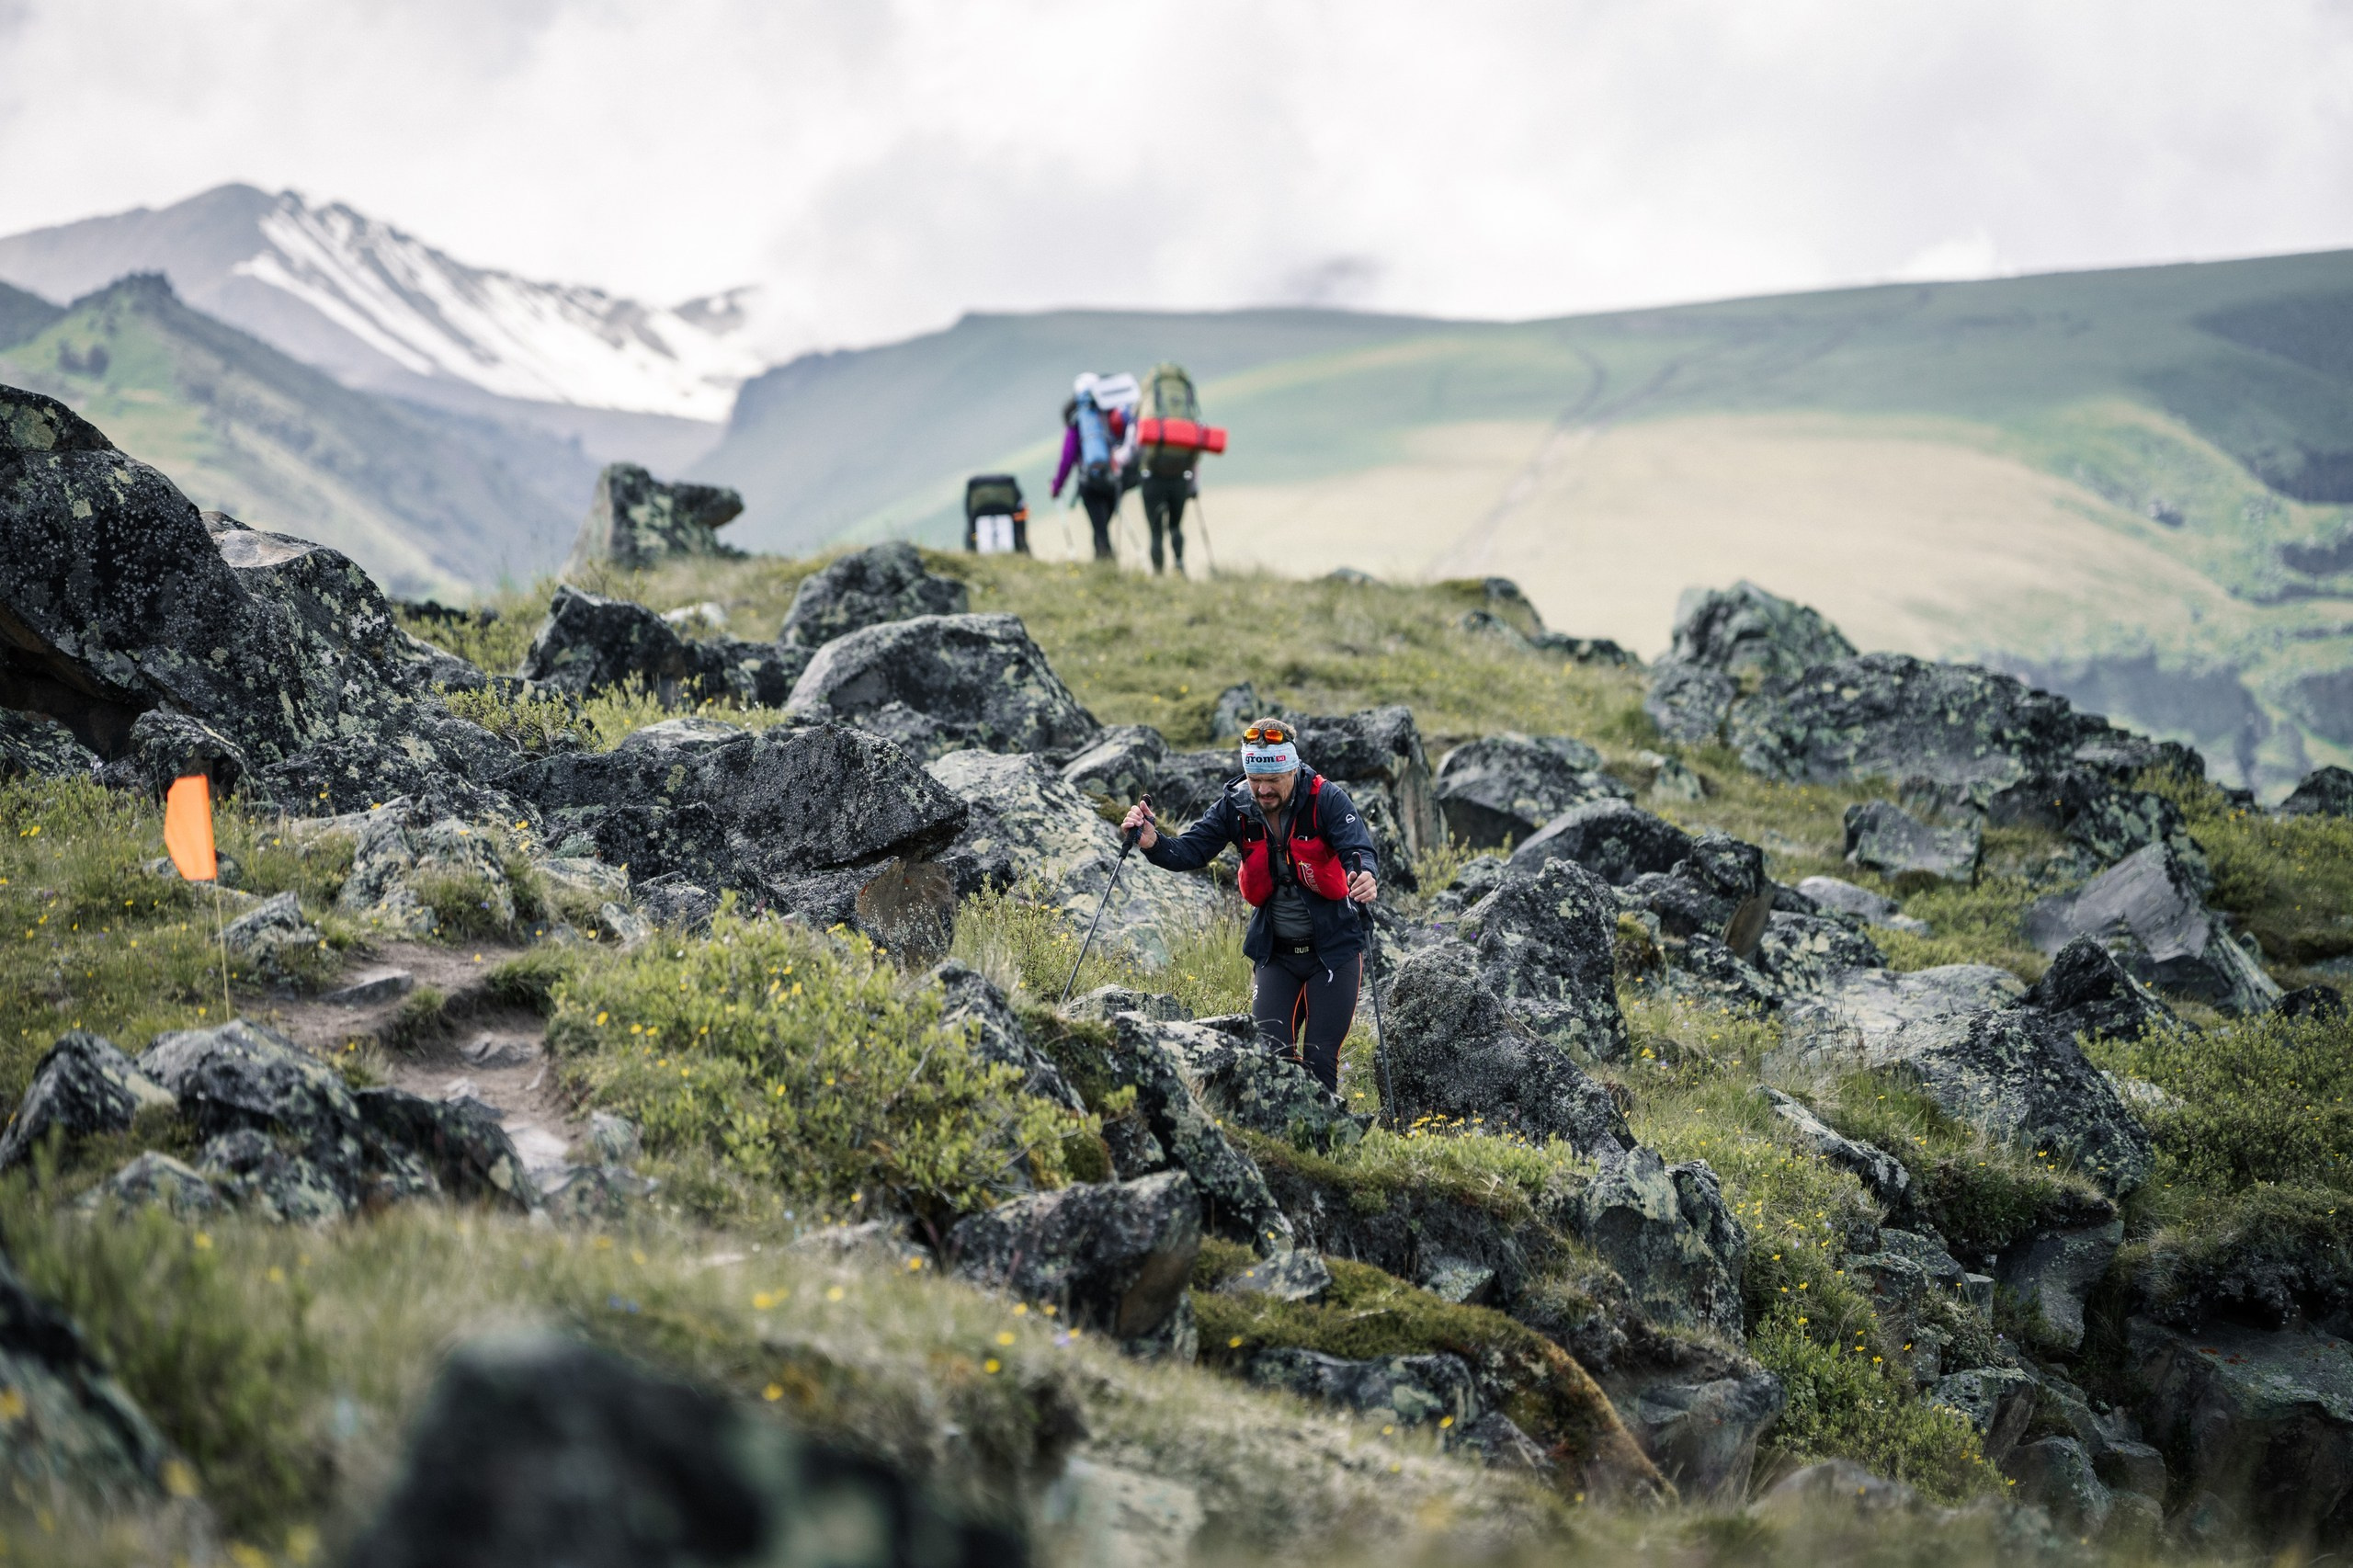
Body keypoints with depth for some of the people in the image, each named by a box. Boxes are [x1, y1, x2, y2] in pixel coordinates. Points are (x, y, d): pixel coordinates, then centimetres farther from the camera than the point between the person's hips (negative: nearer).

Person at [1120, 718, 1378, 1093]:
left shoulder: (1326, 799, -16)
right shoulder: (1236, 805, -7)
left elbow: (1359, 849, -27)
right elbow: (1192, 850, -9)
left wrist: (1366, 874, -51)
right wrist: (1153, 843, -30)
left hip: (1333, 949, -3)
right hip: (1275, 951, 3)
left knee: (1320, 1060, -4)